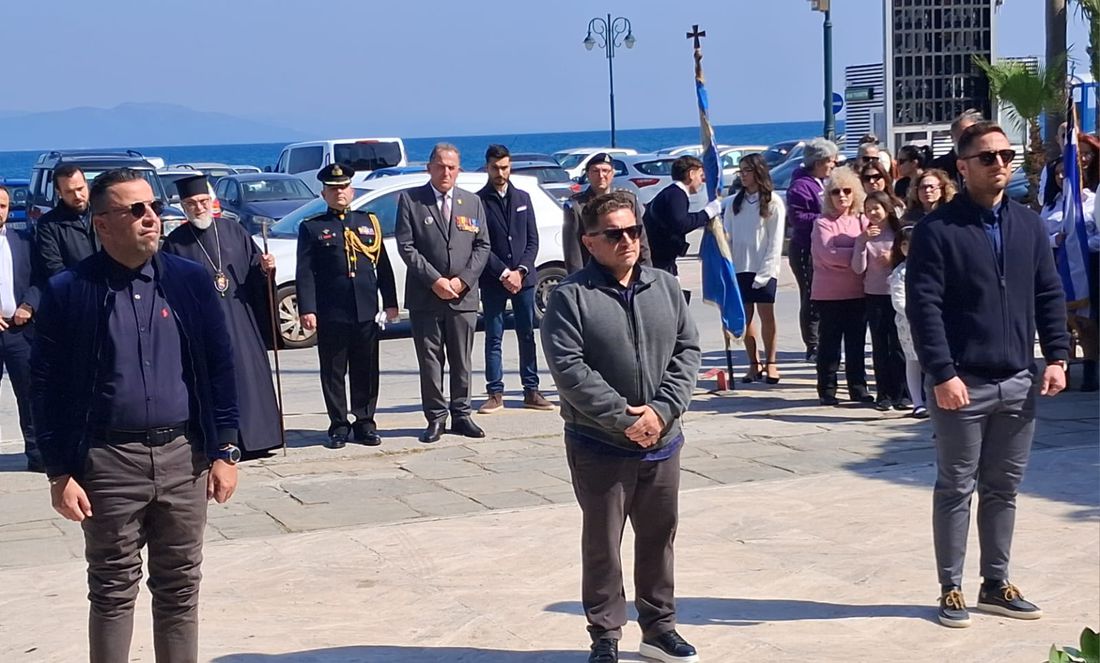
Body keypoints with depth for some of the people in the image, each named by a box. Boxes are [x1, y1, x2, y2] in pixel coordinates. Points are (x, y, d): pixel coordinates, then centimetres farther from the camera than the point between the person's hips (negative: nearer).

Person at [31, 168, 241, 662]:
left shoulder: (190, 280, 3)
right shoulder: (68, 292, -5)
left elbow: (219, 367, 6)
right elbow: (47, 387, -3)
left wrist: (225, 450, 3)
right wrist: (60, 473, -6)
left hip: (183, 455, 2)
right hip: (108, 461, -2)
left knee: (180, 585, 11)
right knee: (113, 589, 9)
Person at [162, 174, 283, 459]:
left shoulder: (234, 231, 9)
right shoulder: (175, 243, 2)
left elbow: (254, 269, 13)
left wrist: (264, 268, -8)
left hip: (240, 321, 3)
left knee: (249, 376, 3)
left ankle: (252, 438, 12)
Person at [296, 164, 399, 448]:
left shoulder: (369, 222, 14)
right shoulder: (311, 228, 5)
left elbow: (383, 266, 13)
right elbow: (305, 273, -2)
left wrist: (390, 302, 7)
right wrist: (307, 309, -11)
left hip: (367, 312, 2)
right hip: (330, 315, -2)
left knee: (367, 371, 7)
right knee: (333, 372, 3)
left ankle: (365, 423, 16)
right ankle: (339, 426, 11)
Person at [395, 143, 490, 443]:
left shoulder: (472, 202, 11)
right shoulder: (410, 200, 1)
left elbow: (482, 246, 8)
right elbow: (406, 246, -5)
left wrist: (463, 280, -6)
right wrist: (434, 280, -12)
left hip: (464, 295, 2)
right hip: (425, 296, -2)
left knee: (462, 361, 7)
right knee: (430, 360, 2)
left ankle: (461, 416, 16)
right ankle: (436, 418, 9)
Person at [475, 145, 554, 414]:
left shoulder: (522, 198, 11)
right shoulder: (478, 201, -2)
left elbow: (533, 240, 8)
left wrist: (521, 271, -6)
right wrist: (503, 273, -12)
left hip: (523, 278, 3)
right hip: (492, 281, -3)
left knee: (527, 336, 6)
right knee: (493, 338, 0)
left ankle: (531, 391, 10)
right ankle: (495, 393, 3)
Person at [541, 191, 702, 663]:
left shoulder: (665, 287, 5)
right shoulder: (571, 297, -10)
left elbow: (688, 350, 3)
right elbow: (569, 368, -16)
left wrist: (662, 410, -12)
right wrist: (623, 417, -19)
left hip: (662, 442, 4)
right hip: (600, 445, -4)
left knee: (659, 537, 15)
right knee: (602, 544, 6)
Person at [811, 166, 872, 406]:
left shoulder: (861, 222, 10)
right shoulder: (823, 223, -5)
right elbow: (829, 254, -17)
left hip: (857, 292, 4)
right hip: (829, 293, -4)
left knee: (856, 341, 8)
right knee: (830, 341, 2)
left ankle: (858, 387, 16)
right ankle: (827, 389, 9)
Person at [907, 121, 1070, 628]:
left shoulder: (1029, 225, 10)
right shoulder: (937, 230, -7)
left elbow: (1049, 295, 12)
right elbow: (923, 307, -12)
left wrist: (1056, 356, 1)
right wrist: (942, 374, -17)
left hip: (1019, 384, 5)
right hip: (962, 385, -5)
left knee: (1003, 489, 13)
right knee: (955, 490, 5)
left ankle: (996, 585, 24)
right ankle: (951, 589, 14)